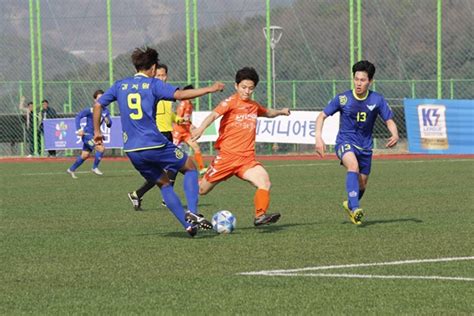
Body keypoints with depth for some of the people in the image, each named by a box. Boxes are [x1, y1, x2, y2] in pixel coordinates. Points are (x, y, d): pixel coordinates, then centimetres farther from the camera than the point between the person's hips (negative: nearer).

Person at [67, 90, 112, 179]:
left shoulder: (105, 111, 1)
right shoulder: (90, 110, -17)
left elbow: (109, 125, 5)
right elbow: (78, 116, -17)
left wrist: (108, 122, -19)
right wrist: (78, 130, -23)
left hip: (94, 135, 7)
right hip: (87, 134, -7)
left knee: (85, 155, 16)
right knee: (101, 148, -21)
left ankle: (71, 170, 33)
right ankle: (95, 167, -5)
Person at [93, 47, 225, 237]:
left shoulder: (120, 85, 12)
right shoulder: (153, 84, -2)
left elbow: (98, 105, 14)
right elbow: (180, 94, -15)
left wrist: (97, 132, 25)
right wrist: (209, 89, -9)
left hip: (132, 150, 5)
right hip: (154, 144, -5)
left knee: (163, 183, 19)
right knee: (190, 168, 14)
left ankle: (189, 225, 11)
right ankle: (192, 212, -6)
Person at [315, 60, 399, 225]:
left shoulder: (377, 100, -8)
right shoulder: (343, 99, -11)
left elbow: (389, 120, -2)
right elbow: (322, 116, -3)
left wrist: (395, 135, -24)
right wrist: (318, 137, -18)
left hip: (365, 146, 3)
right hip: (345, 142, -3)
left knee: (362, 185, 12)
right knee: (353, 165, -35)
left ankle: (350, 204, 46)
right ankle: (355, 209, -42)